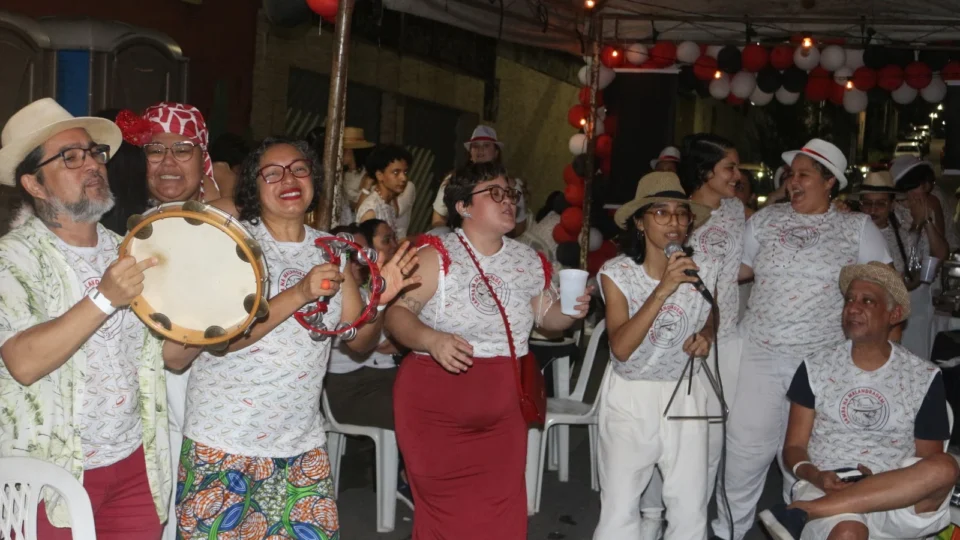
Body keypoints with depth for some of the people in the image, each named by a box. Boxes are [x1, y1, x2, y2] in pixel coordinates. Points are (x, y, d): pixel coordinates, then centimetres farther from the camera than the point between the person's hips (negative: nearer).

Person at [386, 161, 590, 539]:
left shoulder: (529, 262, 9)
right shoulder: (436, 257, -10)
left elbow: (546, 314, 20)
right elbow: (396, 313, -16)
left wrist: (572, 310, -2)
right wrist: (432, 339, -34)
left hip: (502, 411, 5)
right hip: (436, 404, -5)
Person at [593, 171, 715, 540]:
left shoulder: (701, 274, -1)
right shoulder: (616, 273, -12)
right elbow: (620, 347, -24)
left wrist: (705, 338, -4)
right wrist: (662, 290, -31)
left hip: (684, 396, 3)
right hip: (629, 398, -3)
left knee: (691, 510, 4)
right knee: (620, 509, -1)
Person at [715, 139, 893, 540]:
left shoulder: (858, 227, 1)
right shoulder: (766, 219, 7)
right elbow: (738, 269, 13)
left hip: (823, 360, -1)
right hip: (759, 353, 2)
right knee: (747, 442, 1)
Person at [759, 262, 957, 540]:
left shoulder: (925, 378, 7)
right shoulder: (815, 369, 9)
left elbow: (930, 463, 8)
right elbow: (794, 447, 9)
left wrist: (884, 484, -13)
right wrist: (815, 476, -15)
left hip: (899, 501, 4)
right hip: (826, 491, -3)